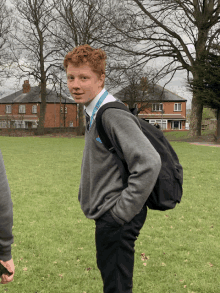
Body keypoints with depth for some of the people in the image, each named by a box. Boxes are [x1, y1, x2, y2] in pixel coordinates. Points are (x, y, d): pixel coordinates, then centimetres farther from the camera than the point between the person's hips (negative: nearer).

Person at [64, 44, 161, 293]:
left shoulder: (113, 114, -21)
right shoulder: (93, 114, 11)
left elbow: (149, 163, -30)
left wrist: (122, 211, -24)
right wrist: (86, 195, 17)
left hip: (116, 219, -10)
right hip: (106, 216, 10)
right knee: (109, 273, 24)